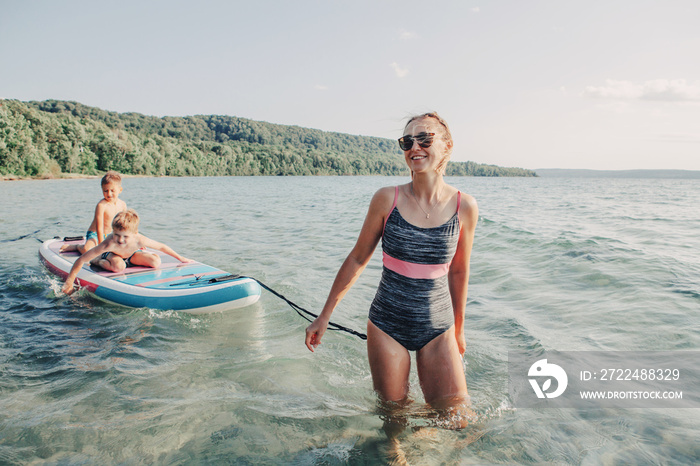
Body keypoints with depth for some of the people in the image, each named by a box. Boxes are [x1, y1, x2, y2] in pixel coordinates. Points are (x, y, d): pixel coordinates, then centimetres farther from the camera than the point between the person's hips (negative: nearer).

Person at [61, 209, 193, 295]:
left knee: (156, 261, -18)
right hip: (111, 254, -3)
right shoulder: (109, 244, -43)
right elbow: (81, 260, -38)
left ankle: (128, 260, 9)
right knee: (118, 266, -37)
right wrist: (69, 282, -37)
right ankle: (97, 261, -3)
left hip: (131, 253, 3)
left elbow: (161, 247, -19)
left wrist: (180, 258, -10)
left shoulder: (140, 240, -36)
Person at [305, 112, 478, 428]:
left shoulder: (464, 207, -7)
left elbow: (458, 272, 7)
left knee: (455, 418, 3)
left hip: (437, 328, 1)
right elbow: (358, 260, 0)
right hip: (387, 325, -1)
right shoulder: (387, 199, -10)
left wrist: (459, 329, 16)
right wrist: (324, 316, 5)